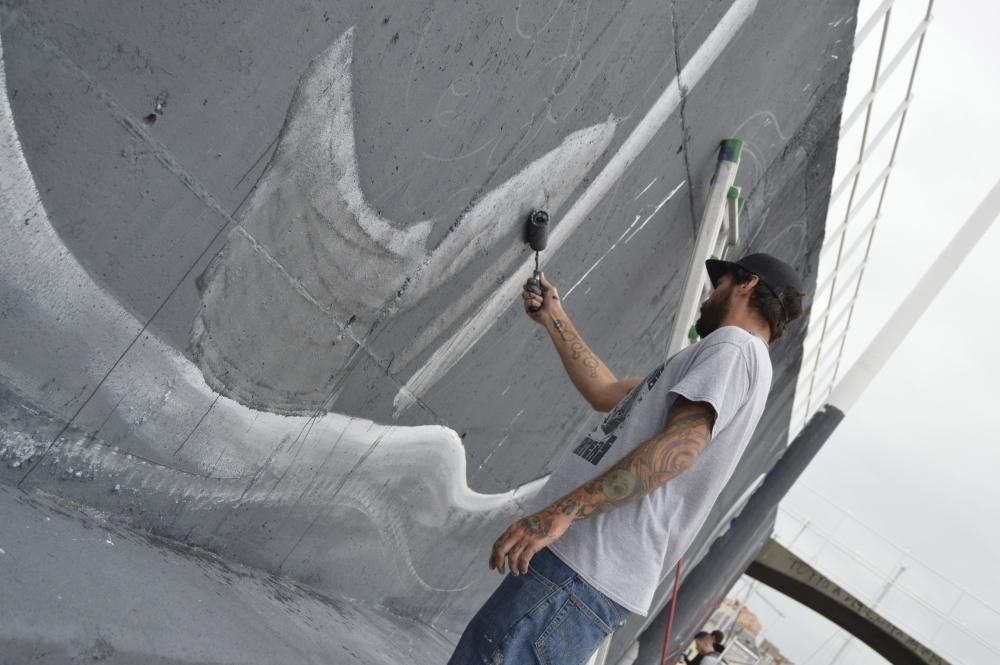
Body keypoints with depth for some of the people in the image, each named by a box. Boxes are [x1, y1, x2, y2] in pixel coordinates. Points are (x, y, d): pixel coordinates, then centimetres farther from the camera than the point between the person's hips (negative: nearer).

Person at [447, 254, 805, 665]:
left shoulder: (737, 346, -2)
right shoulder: (723, 355, 28)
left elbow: (682, 442, -18)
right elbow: (606, 393, 34)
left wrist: (563, 511, -24)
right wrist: (554, 320, 41)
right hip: (589, 565, 10)